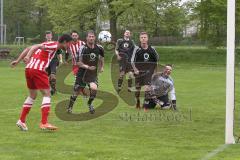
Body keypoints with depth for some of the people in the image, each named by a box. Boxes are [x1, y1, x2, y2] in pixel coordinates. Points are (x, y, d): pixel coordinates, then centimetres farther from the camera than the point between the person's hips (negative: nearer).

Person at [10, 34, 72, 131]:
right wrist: (28, 57, -33)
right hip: (38, 70, -9)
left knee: (32, 95, 20)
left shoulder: (50, 45, 23)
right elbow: (36, 47, -19)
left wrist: (18, 61, 20)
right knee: (47, 94, -4)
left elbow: (28, 49, 21)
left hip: (28, 69, 9)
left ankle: (21, 121, 21)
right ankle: (44, 123, -11)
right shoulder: (54, 45, -4)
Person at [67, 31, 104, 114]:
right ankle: (69, 106, 30)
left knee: (94, 88, -21)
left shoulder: (99, 48, -3)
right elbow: (78, 62, -13)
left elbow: (102, 57, 21)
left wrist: (101, 66, 18)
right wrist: (88, 67, -23)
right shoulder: (83, 48, -15)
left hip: (93, 73, 2)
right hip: (82, 72, -2)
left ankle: (90, 104, 8)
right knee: (76, 91, 5)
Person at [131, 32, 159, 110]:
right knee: (137, 88, 8)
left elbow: (156, 59, 15)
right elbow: (132, 61, -4)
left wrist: (154, 69, 12)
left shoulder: (151, 49, -1)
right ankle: (137, 102, 33)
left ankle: (145, 105, -9)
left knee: (147, 88, -13)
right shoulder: (137, 49, -7)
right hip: (139, 71, 0)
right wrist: (135, 70, -14)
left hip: (148, 71, 0)